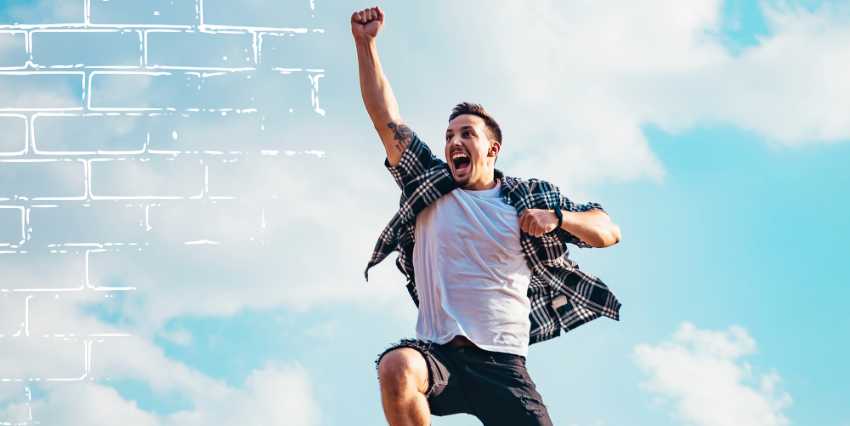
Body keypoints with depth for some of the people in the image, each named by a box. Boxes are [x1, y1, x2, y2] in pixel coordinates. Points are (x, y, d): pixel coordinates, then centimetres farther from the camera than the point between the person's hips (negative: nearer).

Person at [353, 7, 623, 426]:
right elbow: (387, 120, 7)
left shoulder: (530, 197, 13)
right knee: (396, 367, -35)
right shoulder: (430, 187, 14)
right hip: (438, 354, 0)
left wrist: (557, 217, -8)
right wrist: (365, 44, -1)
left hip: (503, 364, 1)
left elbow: (609, 231, 11)